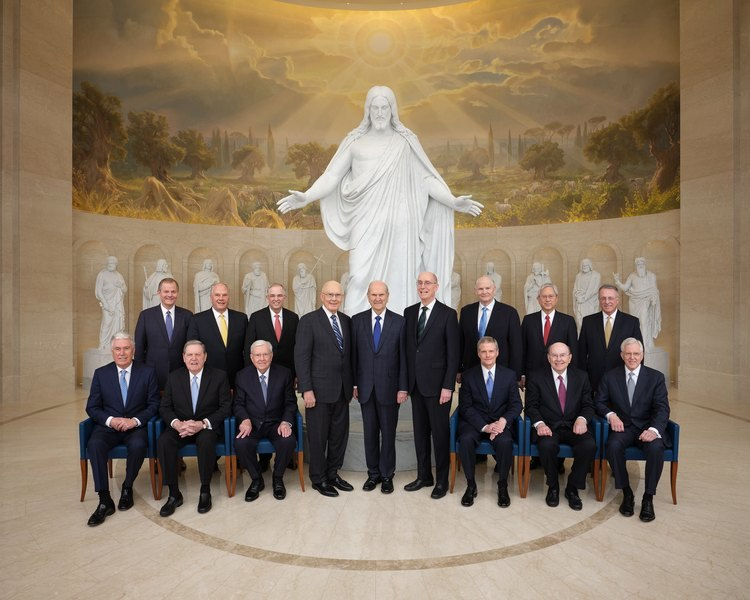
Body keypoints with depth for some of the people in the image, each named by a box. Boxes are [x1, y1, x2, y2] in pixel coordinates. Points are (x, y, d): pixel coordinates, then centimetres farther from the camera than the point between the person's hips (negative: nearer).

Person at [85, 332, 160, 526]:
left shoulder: (147, 373, 3)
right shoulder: (101, 373, 7)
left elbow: (154, 405, 1)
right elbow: (92, 407, 5)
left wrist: (135, 420, -15)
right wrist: (110, 420, -14)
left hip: (136, 426, -1)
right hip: (108, 426, 2)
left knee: (138, 445, -33)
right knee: (94, 445, -30)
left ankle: (127, 488, -5)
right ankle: (105, 501, -22)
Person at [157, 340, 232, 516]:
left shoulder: (219, 376, -2)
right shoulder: (174, 377, 6)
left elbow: (226, 407, -6)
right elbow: (164, 407, 4)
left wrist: (203, 423, -20)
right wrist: (177, 423, -17)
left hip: (208, 426, -3)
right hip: (180, 426, 3)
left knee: (206, 440, -35)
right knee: (163, 441, -27)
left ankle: (205, 491, -15)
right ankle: (174, 494, -14)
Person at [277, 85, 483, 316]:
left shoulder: (406, 141, 7)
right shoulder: (355, 142, 7)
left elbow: (426, 178, 4)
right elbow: (332, 176, 2)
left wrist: (453, 202, -9)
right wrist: (306, 197, -14)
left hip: (398, 225, 0)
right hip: (367, 225, 0)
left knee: (397, 278, 3)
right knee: (362, 279, -6)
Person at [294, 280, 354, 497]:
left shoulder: (346, 321, 9)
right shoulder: (309, 320, -8)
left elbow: (349, 355, 12)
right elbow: (301, 357, -11)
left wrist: (352, 384, 10)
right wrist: (306, 389, -15)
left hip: (342, 390, 6)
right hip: (319, 389, -5)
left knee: (340, 434, 13)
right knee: (318, 436, 6)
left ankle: (333, 474, 30)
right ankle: (318, 479, 23)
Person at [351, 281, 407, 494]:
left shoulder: (399, 321, -3)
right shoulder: (357, 320, 3)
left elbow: (403, 357, -3)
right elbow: (353, 354, 5)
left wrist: (403, 388, -6)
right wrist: (354, 383, 2)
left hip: (389, 387, -2)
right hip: (366, 387, 2)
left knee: (388, 433, 8)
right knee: (370, 432, 11)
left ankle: (387, 475, 24)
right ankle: (373, 473, 26)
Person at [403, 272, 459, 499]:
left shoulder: (448, 314, -6)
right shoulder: (409, 312, 8)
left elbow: (453, 353, -8)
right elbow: (407, 348, 10)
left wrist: (448, 386, -12)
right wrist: (406, 380, 7)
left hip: (437, 383, -4)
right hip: (415, 383, 5)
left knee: (440, 433, 5)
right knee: (420, 432, 13)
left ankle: (442, 480, 20)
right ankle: (423, 476, 27)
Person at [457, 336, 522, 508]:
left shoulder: (509, 375, 6)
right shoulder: (468, 375, 2)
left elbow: (516, 404, 1)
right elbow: (465, 407, -3)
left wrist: (503, 421, -19)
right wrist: (484, 426, -17)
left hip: (500, 422, 0)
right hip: (475, 422, 0)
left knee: (505, 441, -31)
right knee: (465, 440, -31)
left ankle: (502, 486, -7)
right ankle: (471, 485, -9)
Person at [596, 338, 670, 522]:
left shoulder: (656, 377, 3)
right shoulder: (610, 376, 6)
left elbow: (662, 408, -6)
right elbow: (600, 402, 7)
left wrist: (654, 429, -25)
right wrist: (611, 414, -16)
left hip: (647, 428, 0)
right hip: (622, 427, 1)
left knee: (656, 448, -32)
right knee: (613, 446, -31)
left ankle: (648, 498, -13)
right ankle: (627, 493, -11)